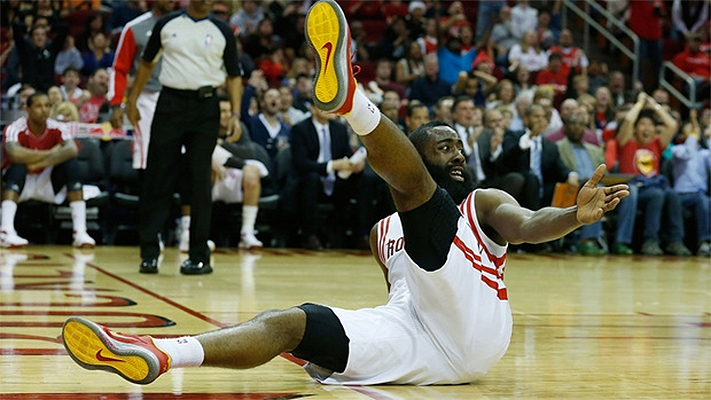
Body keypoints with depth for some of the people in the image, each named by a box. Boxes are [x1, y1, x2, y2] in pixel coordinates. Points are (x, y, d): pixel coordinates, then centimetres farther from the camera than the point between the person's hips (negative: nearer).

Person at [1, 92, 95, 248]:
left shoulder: (57, 128, -12)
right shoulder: (15, 129, -20)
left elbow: (72, 150, -33)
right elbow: (15, 154, -42)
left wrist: (41, 163, -40)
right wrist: (51, 154, -31)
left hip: (46, 184, 3)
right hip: (21, 184, -3)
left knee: (71, 165, -22)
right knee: (18, 167, -34)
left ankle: (80, 232, -29)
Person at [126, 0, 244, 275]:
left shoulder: (222, 31, 5)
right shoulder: (167, 25, 6)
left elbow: (234, 75, 6)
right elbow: (147, 63, 15)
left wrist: (236, 114, -5)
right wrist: (132, 102, 11)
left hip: (205, 108, -1)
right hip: (170, 103, 1)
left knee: (200, 182, -1)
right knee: (157, 180, -1)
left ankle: (199, 256, 4)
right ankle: (149, 252, 5)